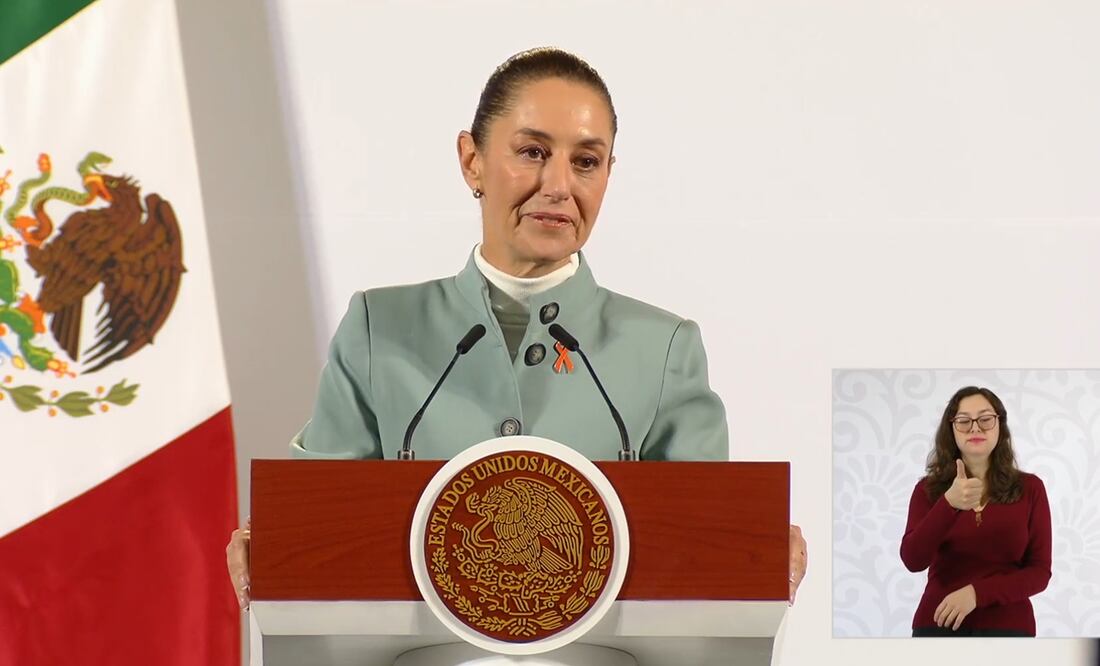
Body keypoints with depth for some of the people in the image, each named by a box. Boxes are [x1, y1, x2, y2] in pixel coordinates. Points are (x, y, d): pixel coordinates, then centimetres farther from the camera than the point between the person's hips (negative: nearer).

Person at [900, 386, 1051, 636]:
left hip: (1008, 625, 0)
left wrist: (976, 593, -16)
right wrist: (949, 504, -26)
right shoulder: (929, 489, 1)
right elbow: (913, 561, -12)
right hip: (938, 623, 0)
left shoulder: (1029, 488, 1)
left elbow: (1040, 572, -2)